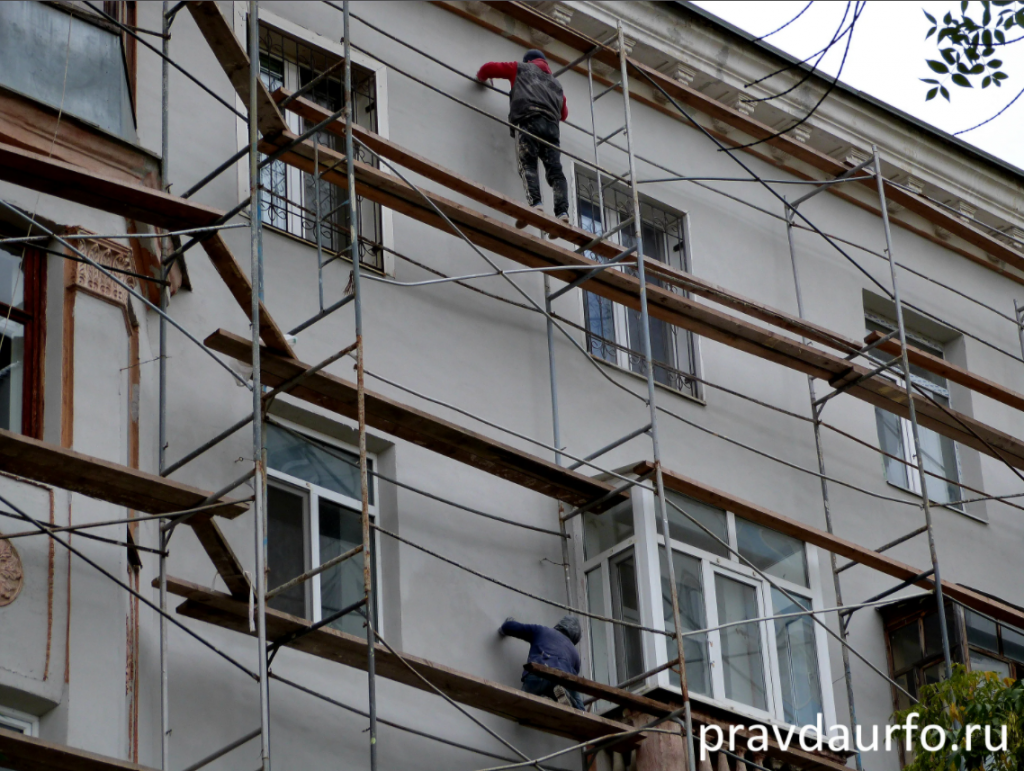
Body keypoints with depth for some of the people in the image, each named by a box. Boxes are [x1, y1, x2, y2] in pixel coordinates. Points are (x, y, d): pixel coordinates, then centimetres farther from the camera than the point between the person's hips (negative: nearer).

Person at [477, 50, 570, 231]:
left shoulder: (522, 68, 26)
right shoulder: (555, 82, 37)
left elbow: (490, 67, 27)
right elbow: (564, 113, 41)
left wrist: (481, 78, 48)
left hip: (528, 119, -4)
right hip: (551, 125, 4)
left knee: (528, 165, -15)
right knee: (555, 170, -6)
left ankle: (535, 203, -38)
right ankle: (562, 211, -26)